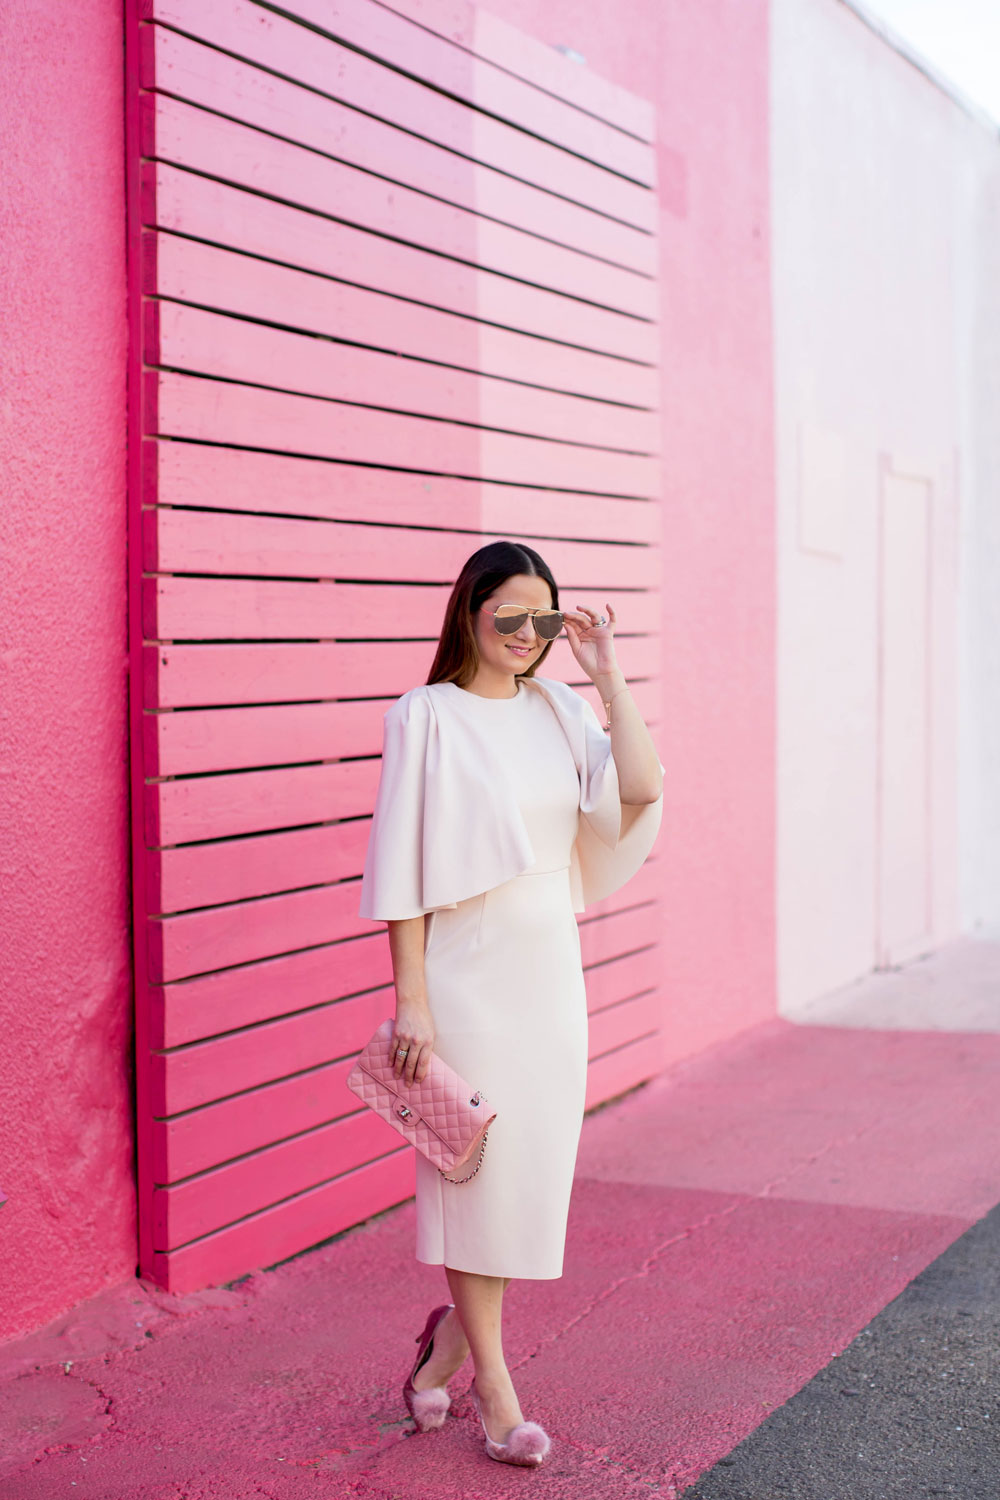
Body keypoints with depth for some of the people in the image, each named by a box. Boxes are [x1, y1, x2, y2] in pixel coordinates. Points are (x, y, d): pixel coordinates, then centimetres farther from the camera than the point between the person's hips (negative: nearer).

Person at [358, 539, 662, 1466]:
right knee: (476, 1165, 3)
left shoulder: (559, 709, 7)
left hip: (550, 966, 5)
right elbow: (403, 867, -9)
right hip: (468, 965, -5)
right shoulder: (427, 715, -7)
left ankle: (446, 1345, 30)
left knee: (533, 1160, 10)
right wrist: (410, 999, -12)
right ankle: (492, 1387, 18)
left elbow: (640, 791, -9)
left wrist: (607, 675, -7)